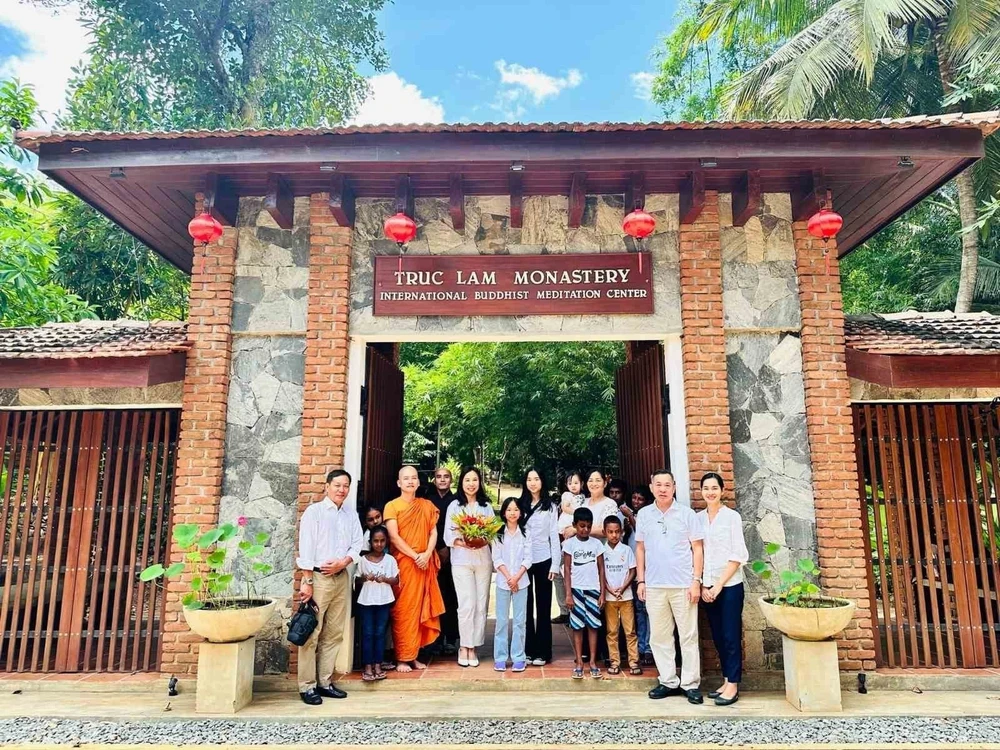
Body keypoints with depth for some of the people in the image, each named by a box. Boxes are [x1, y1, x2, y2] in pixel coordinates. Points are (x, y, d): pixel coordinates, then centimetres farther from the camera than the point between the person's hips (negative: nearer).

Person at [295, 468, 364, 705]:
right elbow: (306, 547, -10)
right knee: (312, 634, -2)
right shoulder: (314, 511, -6)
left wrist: (343, 562, -11)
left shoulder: (351, 515, 9)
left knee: (334, 633, 10)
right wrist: (307, 581, -14)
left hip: (342, 578, 5)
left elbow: (357, 544, 8)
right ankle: (307, 686, 7)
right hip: (318, 577, -5)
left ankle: (325, 682, 21)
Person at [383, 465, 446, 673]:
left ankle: (413, 655, 14)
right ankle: (402, 658, 4)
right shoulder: (392, 506, 0)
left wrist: (427, 554, -9)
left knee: (419, 609, 6)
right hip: (403, 563, -4)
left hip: (425, 564, 4)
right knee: (403, 610, -3)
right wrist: (415, 556, -12)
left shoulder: (427, 505, 12)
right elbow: (394, 537, -8)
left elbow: (433, 533, 8)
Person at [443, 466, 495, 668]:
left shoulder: (486, 506, 11)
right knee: (467, 604, -8)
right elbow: (448, 536, 0)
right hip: (461, 561, -2)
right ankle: (464, 647, 5)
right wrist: (462, 543, -17)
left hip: (483, 560, 2)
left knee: (481, 605, 2)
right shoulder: (454, 505, 6)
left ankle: (472, 646, 11)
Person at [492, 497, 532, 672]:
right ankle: (500, 657, 10)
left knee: (519, 620, 3)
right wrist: (508, 577, -11)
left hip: (521, 581, 0)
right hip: (502, 581, 0)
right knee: (501, 620, 3)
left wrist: (517, 578, -12)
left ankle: (518, 657, 10)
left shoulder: (525, 533, 2)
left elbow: (527, 559, -2)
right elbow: (497, 559, -2)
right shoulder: (498, 533, 2)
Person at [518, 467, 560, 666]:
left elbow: (554, 536, 1)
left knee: (543, 606, 4)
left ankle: (542, 651, 11)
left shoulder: (550, 507, 3)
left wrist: (555, 565, -5)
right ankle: (528, 650, 15)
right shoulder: (520, 505, 6)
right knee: (525, 606, 7)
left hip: (543, 561, -1)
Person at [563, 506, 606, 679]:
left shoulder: (597, 543, 3)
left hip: (593, 589, 1)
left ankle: (593, 662, 11)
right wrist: (568, 594, -6)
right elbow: (567, 570, -1)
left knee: (593, 625, 3)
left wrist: (602, 593, 0)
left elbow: (601, 569, 5)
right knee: (577, 626, 3)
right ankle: (579, 662, 9)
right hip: (576, 589, -1)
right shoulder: (569, 543, -1)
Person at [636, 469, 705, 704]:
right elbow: (640, 548, 11)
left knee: (688, 636, 3)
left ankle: (690, 684, 13)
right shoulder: (643, 514, 6)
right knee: (659, 636, 9)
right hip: (654, 586, 3)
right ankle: (668, 681, 20)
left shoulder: (687, 513, -1)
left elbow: (698, 548, -1)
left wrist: (696, 581, -7)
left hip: (683, 585, -3)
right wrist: (640, 580, 7)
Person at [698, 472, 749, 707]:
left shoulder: (732, 517, -6)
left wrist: (719, 585, -11)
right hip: (707, 587, 4)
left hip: (729, 585, -4)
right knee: (717, 636, 10)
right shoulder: (698, 518, 5)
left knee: (731, 636, -1)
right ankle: (726, 680, 20)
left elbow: (738, 556, -9)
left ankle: (733, 685, 7)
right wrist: (702, 585, -1)